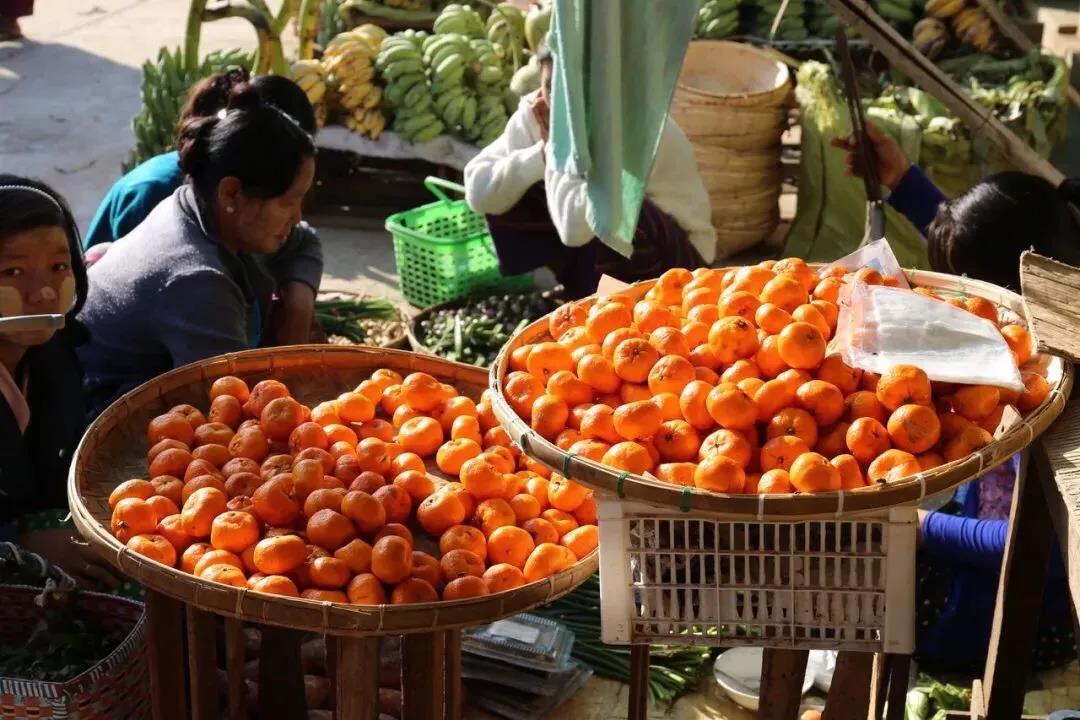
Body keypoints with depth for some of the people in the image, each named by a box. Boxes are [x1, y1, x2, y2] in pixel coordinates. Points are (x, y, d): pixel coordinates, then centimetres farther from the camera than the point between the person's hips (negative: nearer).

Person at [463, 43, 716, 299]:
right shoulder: (536, 113, -12)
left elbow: (575, 227, -41)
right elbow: (478, 193, -18)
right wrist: (545, 150, -27)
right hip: (599, 257, 6)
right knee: (514, 193, -11)